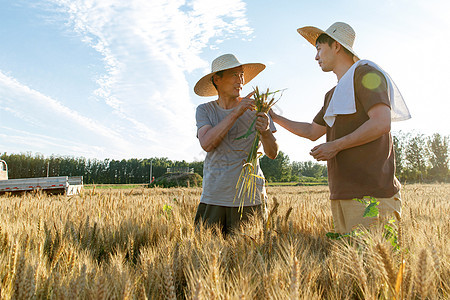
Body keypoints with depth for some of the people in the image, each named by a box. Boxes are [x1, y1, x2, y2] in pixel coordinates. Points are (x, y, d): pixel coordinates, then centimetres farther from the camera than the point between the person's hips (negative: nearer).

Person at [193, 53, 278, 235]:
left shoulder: (255, 108, 5)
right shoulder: (204, 110, 5)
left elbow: (272, 153, 1)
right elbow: (206, 144, -13)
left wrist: (266, 132, -20)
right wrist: (235, 113, -17)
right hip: (214, 198, 0)